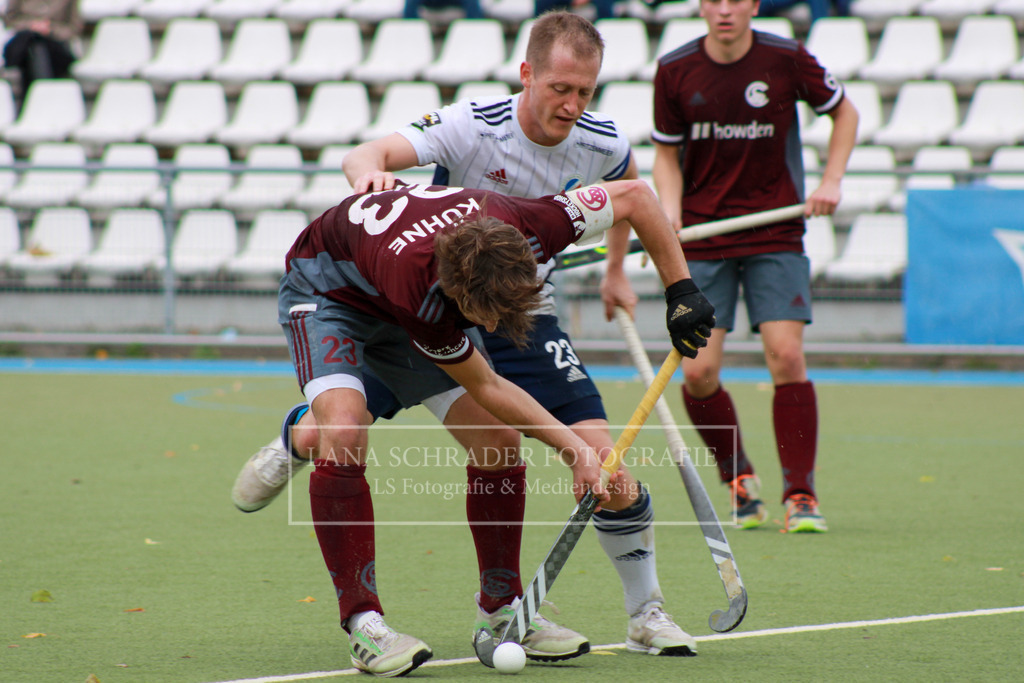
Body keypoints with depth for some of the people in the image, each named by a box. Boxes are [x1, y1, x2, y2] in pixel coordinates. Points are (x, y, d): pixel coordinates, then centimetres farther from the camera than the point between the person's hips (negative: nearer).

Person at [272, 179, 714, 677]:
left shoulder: (522, 229, -34)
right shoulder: (415, 288, -43)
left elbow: (635, 195, -19)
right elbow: (485, 387, -26)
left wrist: (681, 291, -17)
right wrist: (574, 449, -22)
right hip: (326, 287, -6)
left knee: (498, 444, -3)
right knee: (344, 433, -31)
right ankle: (361, 622, -24)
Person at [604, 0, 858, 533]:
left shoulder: (787, 60, -7)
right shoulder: (674, 71, -4)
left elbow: (843, 111, 10)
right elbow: (666, 152, 7)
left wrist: (831, 180, -2)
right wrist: (669, 209, -11)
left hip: (775, 234, -1)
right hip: (701, 236, 1)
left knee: (786, 356, -14)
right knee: (699, 373, -8)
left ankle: (800, 495, -4)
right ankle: (739, 479, 18)